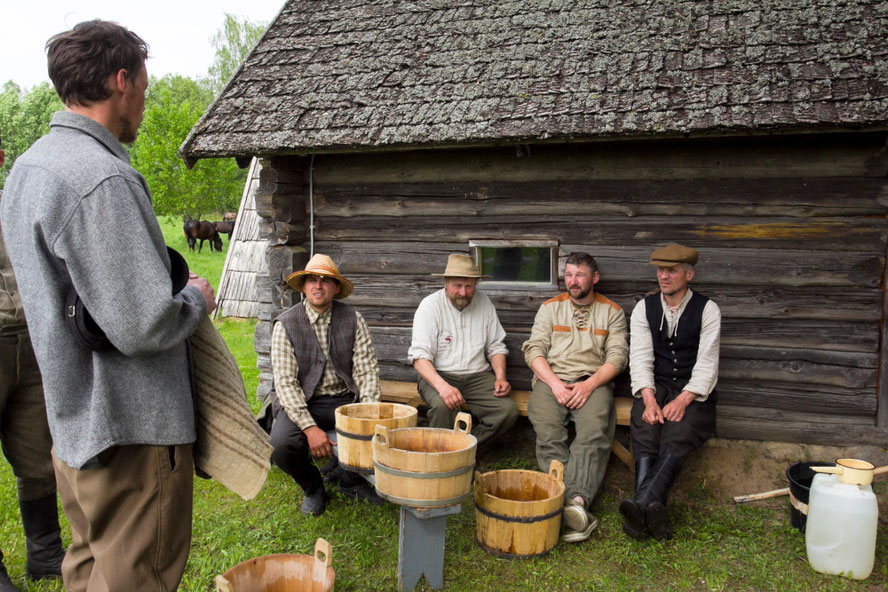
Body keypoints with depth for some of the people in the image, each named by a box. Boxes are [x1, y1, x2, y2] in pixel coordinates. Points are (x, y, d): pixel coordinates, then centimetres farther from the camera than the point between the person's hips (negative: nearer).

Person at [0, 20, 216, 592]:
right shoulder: (101, 179, -23)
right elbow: (142, 327, -27)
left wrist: (172, 286, 13)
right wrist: (197, 299, -7)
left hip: (74, 420, 10)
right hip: (130, 427, -10)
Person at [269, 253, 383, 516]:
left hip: (346, 399, 2)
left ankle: (348, 475, 11)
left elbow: (367, 370, -2)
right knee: (282, 445, -29)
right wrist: (310, 427, -23)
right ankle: (313, 488, 6)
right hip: (302, 403, -1)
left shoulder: (353, 320, 0)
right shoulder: (286, 324, -6)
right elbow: (285, 382, -12)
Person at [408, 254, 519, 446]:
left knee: (508, 410, -20)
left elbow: (496, 346, 13)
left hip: (477, 376, 4)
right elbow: (419, 356, -16)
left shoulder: (484, 302, 6)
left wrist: (500, 377, -5)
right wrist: (442, 386, -32)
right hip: (439, 375, -4)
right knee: (444, 405, -35)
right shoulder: (430, 306, -8)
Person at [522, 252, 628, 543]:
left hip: (593, 381, -1)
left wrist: (589, 384, -13)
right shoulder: (550, 307, 17)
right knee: (548, 433, -29)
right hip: (551, 379, 1)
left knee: (594, 431, -32)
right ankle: (575, 501, -37)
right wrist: (555, 383, -10)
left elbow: (617, 356, 5)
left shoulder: (612, 312, 15)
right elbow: (534, 350, 7)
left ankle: (575, 500, -44)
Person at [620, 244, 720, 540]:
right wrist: (649, 400, -19)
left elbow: (707, 363, -6)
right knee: (645, 431, -30)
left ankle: (641, 504, -44)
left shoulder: (707, 309, 2)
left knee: (677, 437, -32)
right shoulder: (644, 308, 9)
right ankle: (653, 509, -42)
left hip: (694, 392, -1)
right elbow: (641, 357, -2)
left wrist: (683, 400, -22)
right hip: (656, 388, 2)